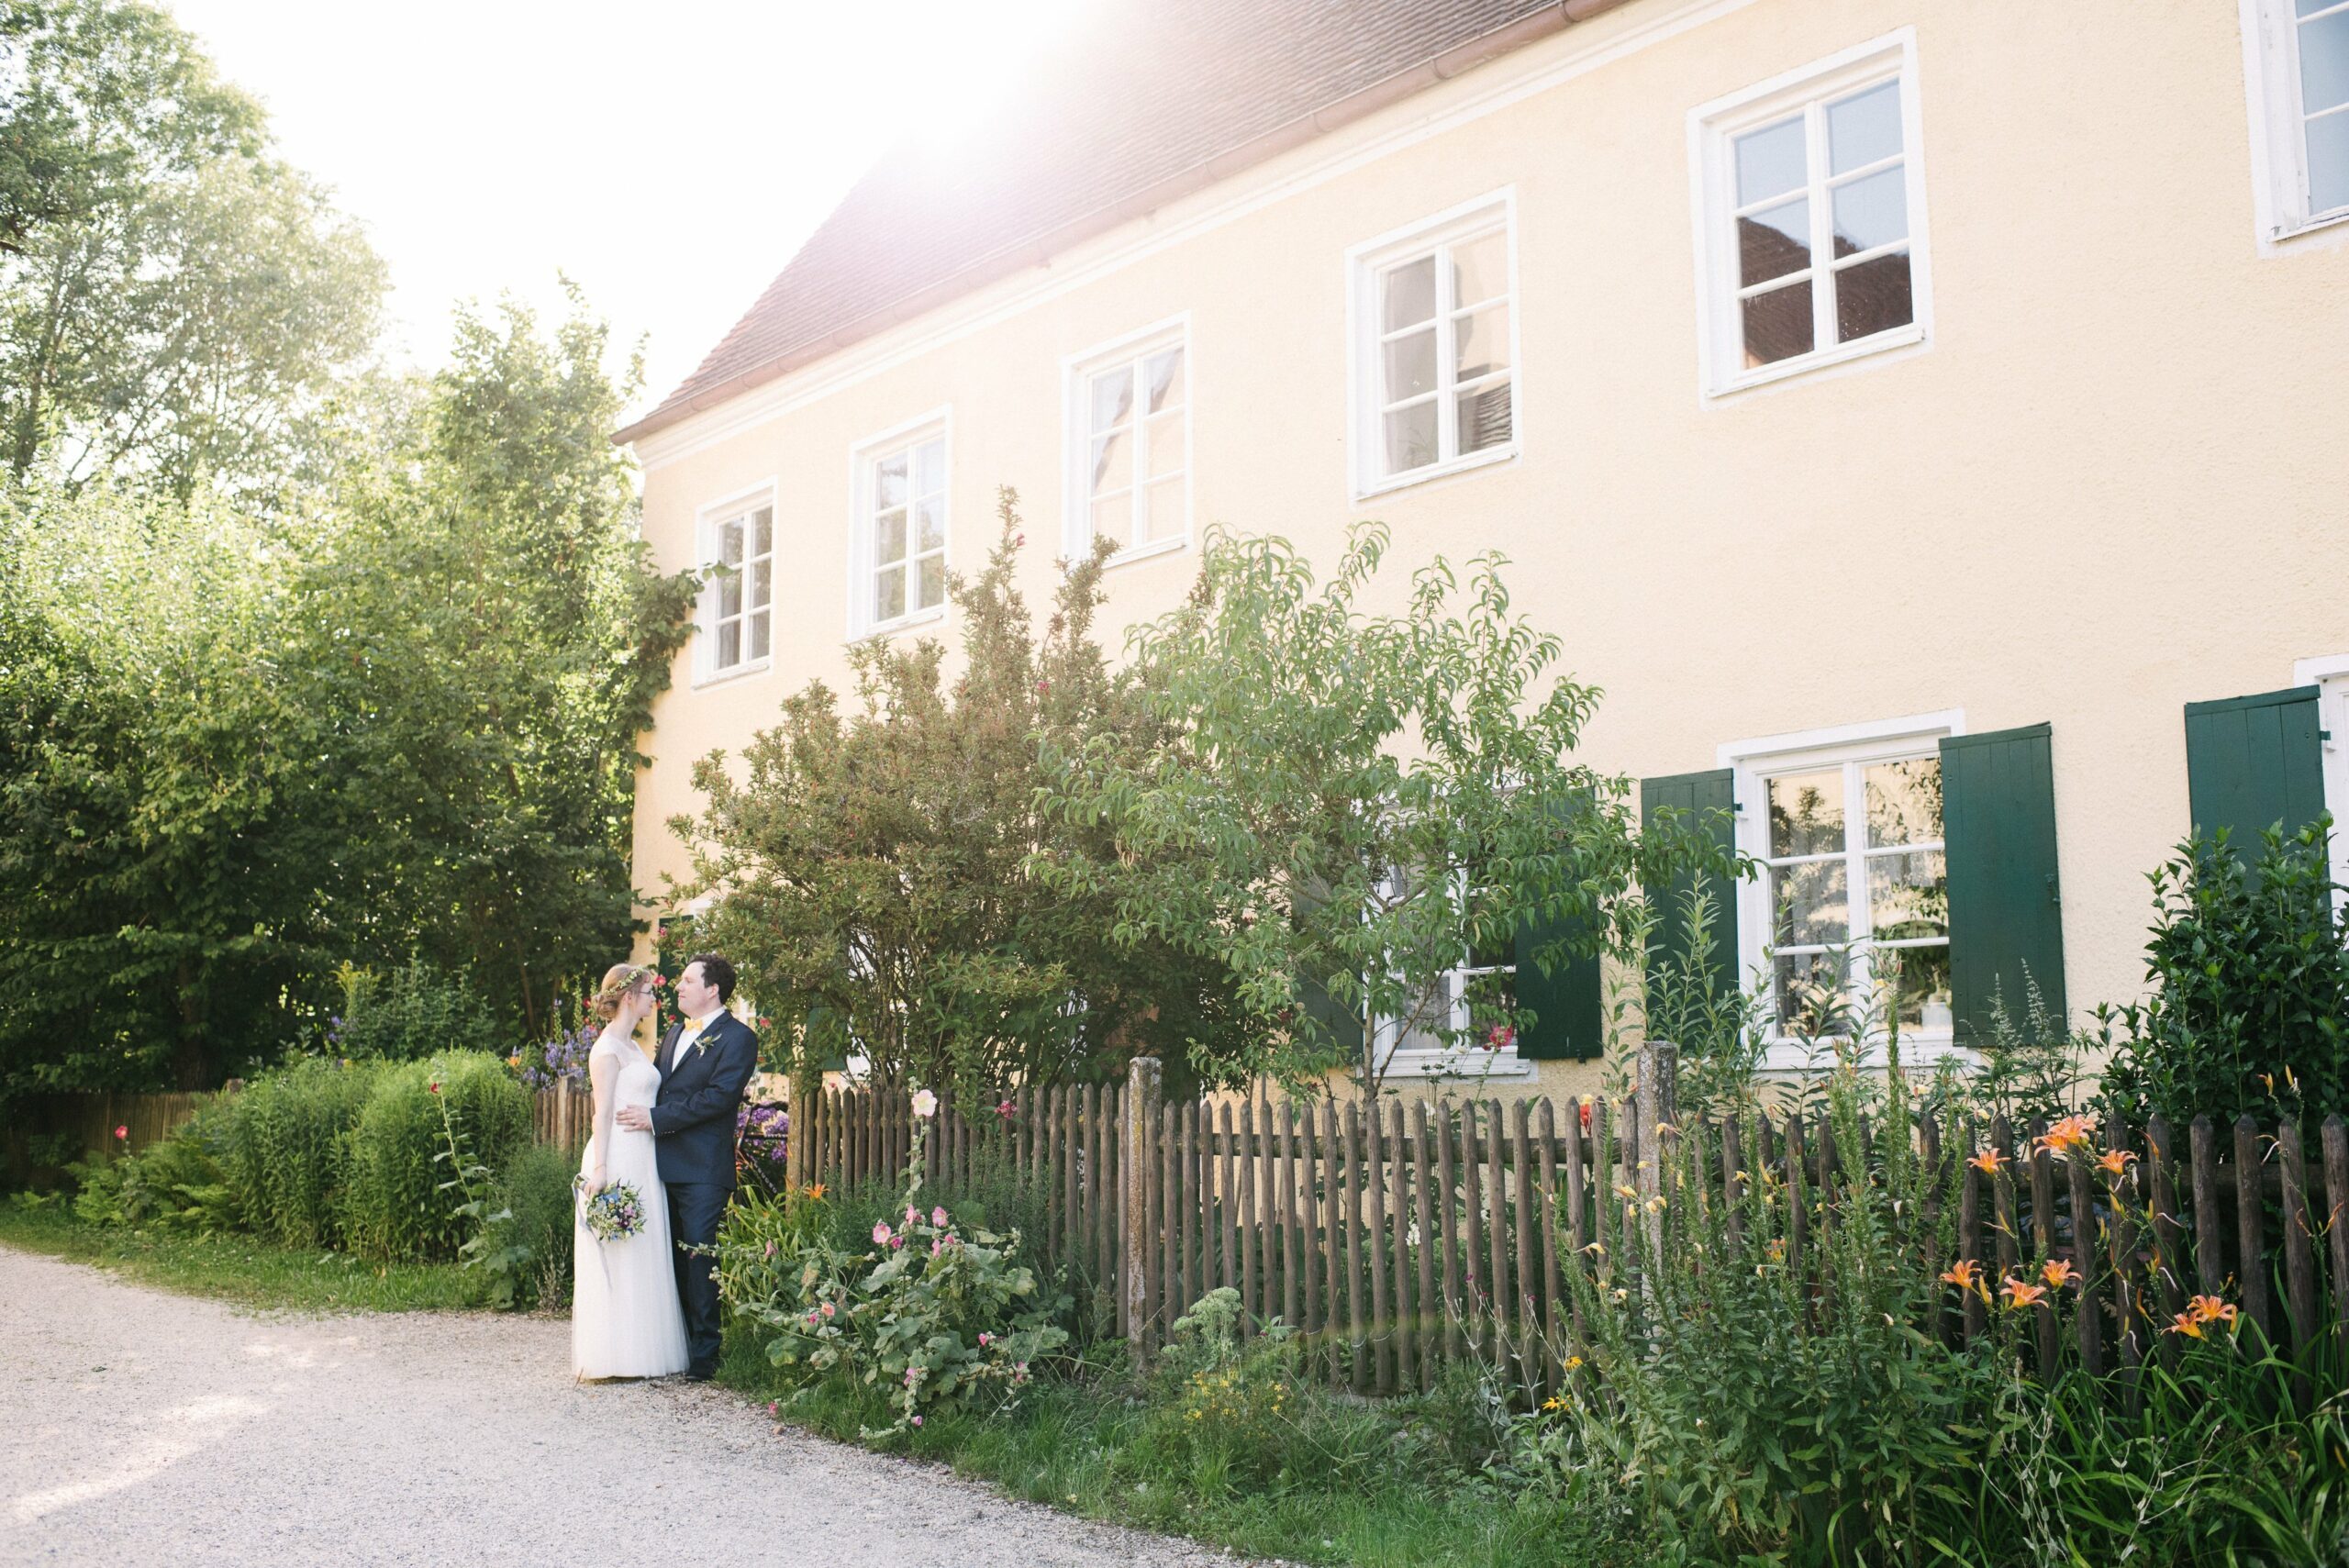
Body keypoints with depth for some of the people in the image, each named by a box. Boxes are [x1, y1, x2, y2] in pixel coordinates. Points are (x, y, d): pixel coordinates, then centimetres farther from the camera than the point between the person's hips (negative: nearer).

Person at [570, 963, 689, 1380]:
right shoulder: (608, 1047, -9)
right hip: (618, 1160, -9)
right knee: (617, 1259, -5)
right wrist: (600, 1168, -19)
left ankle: (640, 1351, 15)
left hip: (642, 1161, 9)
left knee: (643, 1260, 10)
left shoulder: (635, 1046, 18)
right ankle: (613, 1355, 0)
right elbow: (603, 1112, -14)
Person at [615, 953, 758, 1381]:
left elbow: (719, 1096, -16)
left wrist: (656, 1117, -17)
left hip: (703, 1169, -8)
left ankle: (704, 1357, 0)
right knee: (674, 1261, 11)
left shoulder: (737, 1037, -5)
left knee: (700, 1261, -6)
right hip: (666, 1165, 8)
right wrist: (642, 1115, 6)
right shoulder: (676, 1033, 20)